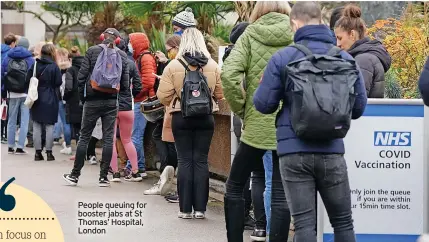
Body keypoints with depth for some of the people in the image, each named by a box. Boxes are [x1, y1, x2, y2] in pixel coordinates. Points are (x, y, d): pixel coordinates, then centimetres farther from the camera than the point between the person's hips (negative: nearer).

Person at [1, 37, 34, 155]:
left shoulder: (7, 58, 4)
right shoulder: (30, 59, -3)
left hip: (12, 94, 2)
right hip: (26, 94, -2)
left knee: (11, 120, 13)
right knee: (24, 121, 1)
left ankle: (10, 146, 15)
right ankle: (20, 147, -4)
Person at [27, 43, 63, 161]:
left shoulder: (35, 64, 0)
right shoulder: (54, 66, -9)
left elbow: (28, 80, 0)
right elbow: (58, 82, -10)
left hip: (36, 99, 3)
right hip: (50, 100, -3)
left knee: (36, 126, 8)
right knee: (49, 126, 3)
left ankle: (38, 152, 7)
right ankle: (49, 152, 3)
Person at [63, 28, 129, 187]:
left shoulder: (92, 51, -4)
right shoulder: (122, 56, 1)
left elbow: (81, 76, -8)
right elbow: (125, 83, -1)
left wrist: (82, 95, 5)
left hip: (92, 100, -1)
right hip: (112, 101, 1)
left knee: (84, 137, 6)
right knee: (108, 138, 6)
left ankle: (75, 175, 11)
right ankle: (103, 177, 5)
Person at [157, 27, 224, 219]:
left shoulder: (173, 66, -8)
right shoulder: (213, 66, -2)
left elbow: (163, 96, -8)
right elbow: (220, 94, 2)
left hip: (181, 117, -1)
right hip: (206, 118, 1)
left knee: (185, 161, 4)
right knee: (201, 160, 7)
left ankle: (185, 208, 5)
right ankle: (200, 208, 6)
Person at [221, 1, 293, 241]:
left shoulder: (250, 35, 1)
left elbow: (229, 74, -12)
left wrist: (241, 108, 0)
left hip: (257, 124, -1)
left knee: (234, 187, 15)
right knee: (281, 194, 3)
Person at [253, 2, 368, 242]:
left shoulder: (282, 58, -4)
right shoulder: (345, 58, 3)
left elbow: (264, 104, -3)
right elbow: (358, 107, 5)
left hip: (294, 151, -1)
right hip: (332, 150, 2)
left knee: (304, 223, 0)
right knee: (343, 221, 11)